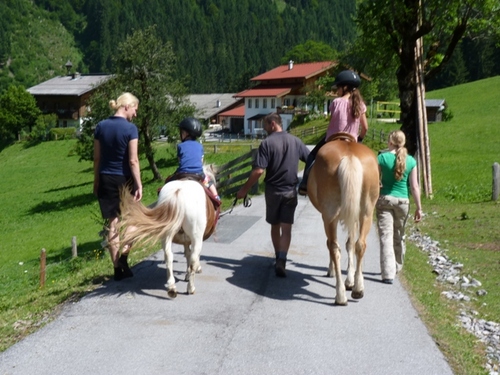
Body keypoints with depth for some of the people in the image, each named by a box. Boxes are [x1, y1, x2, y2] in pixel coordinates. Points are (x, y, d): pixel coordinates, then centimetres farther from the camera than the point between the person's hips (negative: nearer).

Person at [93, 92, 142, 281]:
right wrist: (139, 184, -10)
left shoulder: (101, 126, 2)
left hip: (106, 180, 4)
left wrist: (96, 181, 14)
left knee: (113, 223, 9)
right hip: (124, 180, -4)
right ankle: (123, 256, -3)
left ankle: (118, 268, 13)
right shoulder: (130, 128, -12)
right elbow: (133, 161, -15)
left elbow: (97, 158, 6)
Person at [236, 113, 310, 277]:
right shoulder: (295, 141, 2)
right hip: (291, 190, 2)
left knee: (275, 226, 17)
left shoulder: (267, 143, -10)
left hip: (273, 190, -2)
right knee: (286, 228, -1)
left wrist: (245, 189, -9)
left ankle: (278, 258, 30)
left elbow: (258, 171, -17)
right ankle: (281, 261, -18)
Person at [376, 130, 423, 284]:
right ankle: (397, 267, 37)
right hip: (403, 201, 3)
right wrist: (419, 207, 5)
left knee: (386, 236, -2)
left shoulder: (382, 157, -7)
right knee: (399, 236, 19)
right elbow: (414, 187, -2)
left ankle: (388, 273, -9)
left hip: (384, 199, -3)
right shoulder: (411, 161, -1)